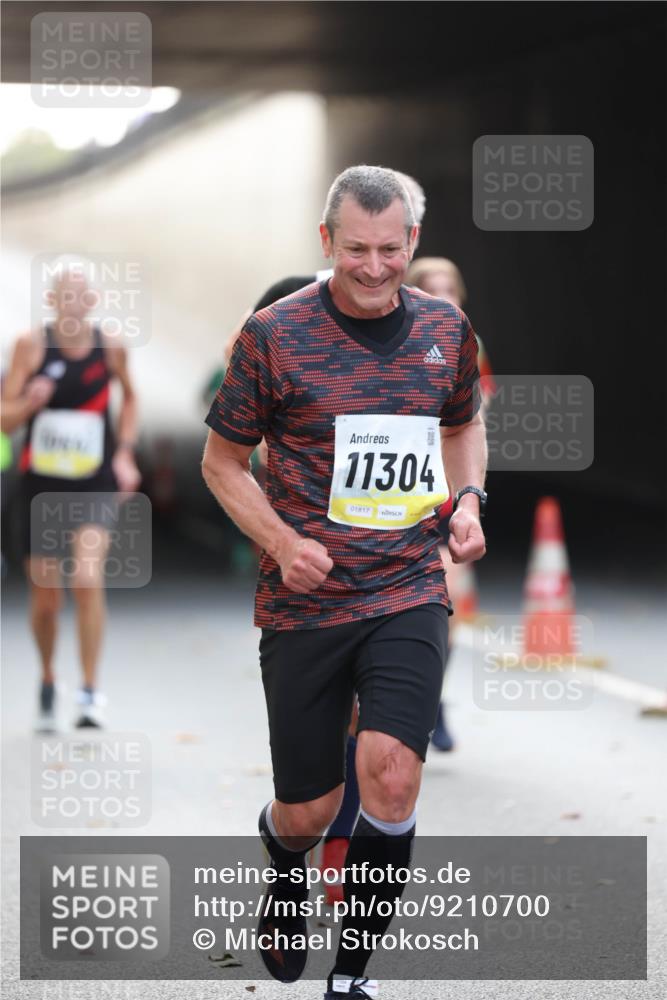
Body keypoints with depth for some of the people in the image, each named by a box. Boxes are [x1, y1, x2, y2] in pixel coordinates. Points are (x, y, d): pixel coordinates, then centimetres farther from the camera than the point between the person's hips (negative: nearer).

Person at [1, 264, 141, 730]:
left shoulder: (111, 349, -2)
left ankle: (91, 693, -14)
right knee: (46, 599, 8)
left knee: (88, 579, -21)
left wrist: (125, 454, 7)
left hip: (94, 485, 0)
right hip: (41, 483, 1)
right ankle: (48, 681, 35)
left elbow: (130, 398, 18)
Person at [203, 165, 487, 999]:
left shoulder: (446, 330, 4)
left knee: (392, 774, -19)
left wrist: (468, 499, 3)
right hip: (304, 604, -1)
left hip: (409, 594, 2)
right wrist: (282, 542, -13)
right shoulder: (275, 335, -7)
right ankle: (287, 880, 44)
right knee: (306, 813, 5)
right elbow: (222, 461, 2)